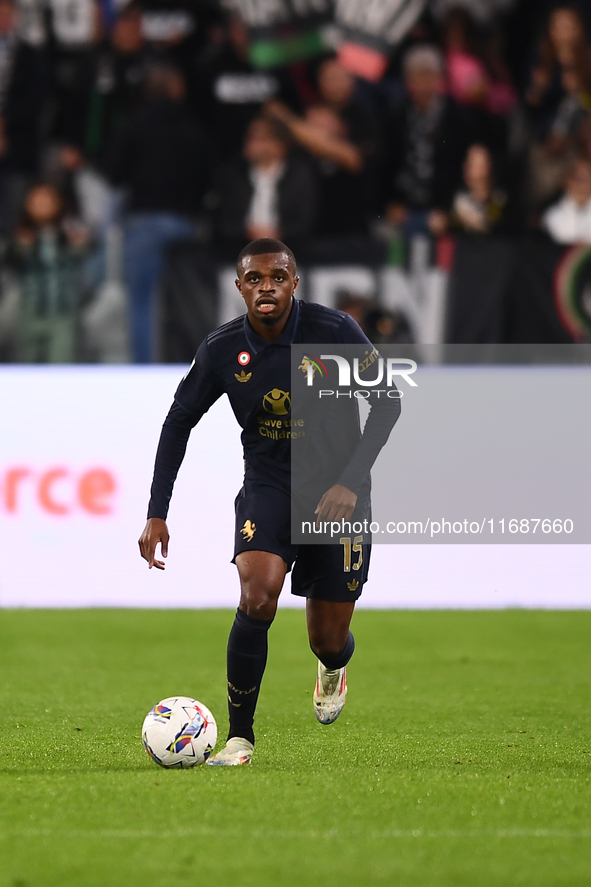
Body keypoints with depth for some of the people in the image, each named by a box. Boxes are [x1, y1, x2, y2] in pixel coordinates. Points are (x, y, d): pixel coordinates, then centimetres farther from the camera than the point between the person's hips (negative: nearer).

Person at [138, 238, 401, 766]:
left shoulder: (333, 331, -16)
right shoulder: (222, 350, -9)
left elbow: (386, 403, -8)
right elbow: (179, 422, 4)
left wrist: (350, 482, -19)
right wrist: (157, 513, -1)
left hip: (336, 490, -1)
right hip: (267, 488, 1)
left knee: (328, 641, 4)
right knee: (257, 598, -26)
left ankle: (335, 664, 46)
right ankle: (240, 737, -13)